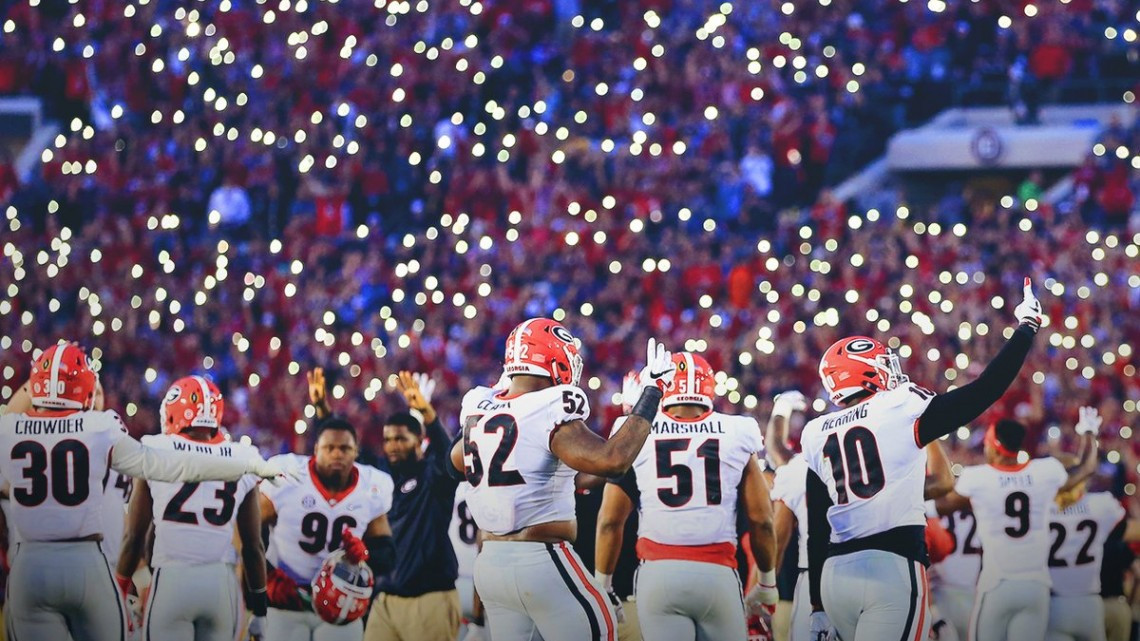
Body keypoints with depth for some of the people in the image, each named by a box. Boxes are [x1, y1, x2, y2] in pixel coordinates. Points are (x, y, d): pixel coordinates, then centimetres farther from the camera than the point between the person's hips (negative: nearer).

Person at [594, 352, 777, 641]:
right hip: (717, 574, 0)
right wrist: (767, 584, 23)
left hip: (659, 572, 0)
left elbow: (610, 520, 5)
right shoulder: (736, 436, 6)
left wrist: (603, 585, 16)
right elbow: (761, 519, 9)